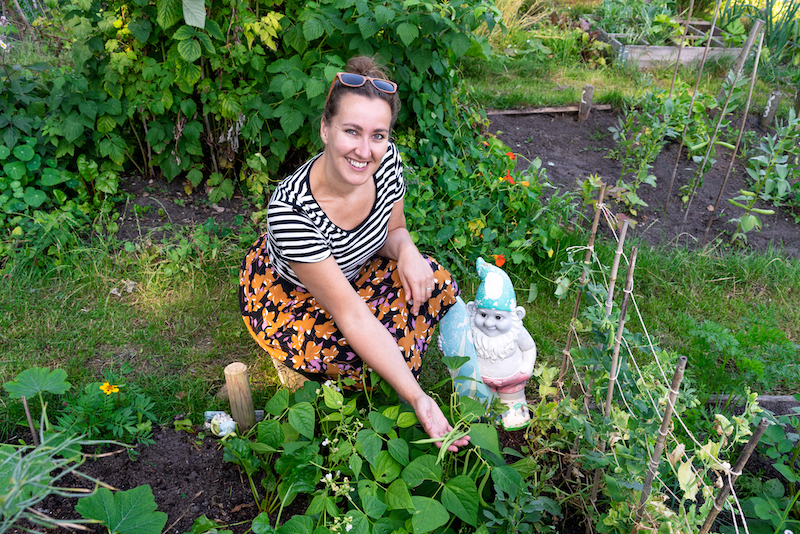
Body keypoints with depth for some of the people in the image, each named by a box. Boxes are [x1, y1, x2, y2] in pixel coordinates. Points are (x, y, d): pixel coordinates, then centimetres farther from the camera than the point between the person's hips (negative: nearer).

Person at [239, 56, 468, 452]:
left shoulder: (386, 159, -23)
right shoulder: (289, 210, -40)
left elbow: (393, 229, -1)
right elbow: (352, 316, -37)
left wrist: (407, 250, -27)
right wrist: (417, 398, -39)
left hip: (351, 270, 6)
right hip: (285, 297, -5)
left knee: (433, 283, -17)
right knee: (358, 352, -30)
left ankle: (385, 389, 5)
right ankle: (296, 359, 6)